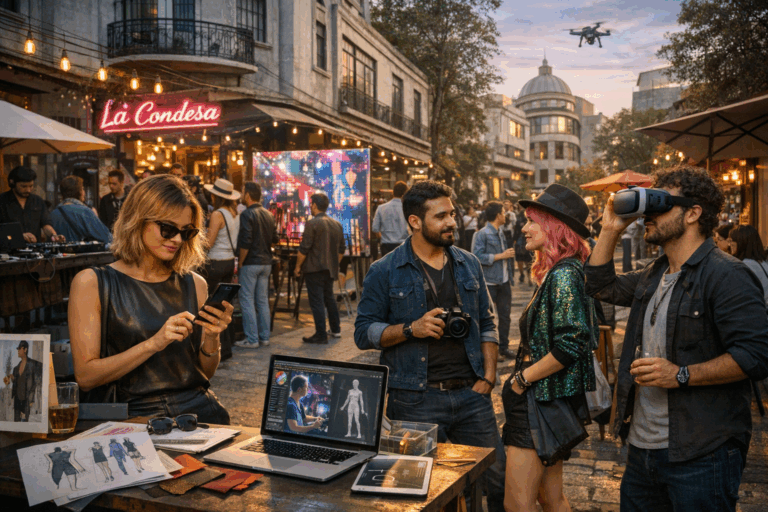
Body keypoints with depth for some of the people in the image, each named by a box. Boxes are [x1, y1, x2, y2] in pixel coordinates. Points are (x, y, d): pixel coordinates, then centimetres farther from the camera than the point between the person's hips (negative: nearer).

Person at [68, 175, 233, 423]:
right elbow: (85, 377, -4)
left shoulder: (194, 285, 13)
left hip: (197, 410, 3)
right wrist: (153, 344, -14)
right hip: (132, 415, -2)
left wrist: (211, 338, -5)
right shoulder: (92, 284, 2)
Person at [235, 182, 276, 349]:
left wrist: (240, 262, -10)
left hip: (250, 263, -7)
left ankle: (252, 339, 1)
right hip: (266, 262, 7)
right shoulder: (268, 214, 9)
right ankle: (264, 337, 16)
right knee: (263, 300, 12)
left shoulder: (247, 214, -13)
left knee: (247, 300, 0)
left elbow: (245, 242, -19)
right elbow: (274, 238, 13)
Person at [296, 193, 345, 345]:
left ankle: (321, 335, -1)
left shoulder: (312, 223, -14)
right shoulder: (337, 224, 9)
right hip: (330, 269, 7)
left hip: (314, 268, -7)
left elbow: (304, 248, -16)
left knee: (316, 301, -3)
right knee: (329, 298, 20)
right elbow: (341, 249, 14)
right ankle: (336, 329, 26)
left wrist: (298, 266, -6)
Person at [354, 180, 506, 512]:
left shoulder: (469, 265, 10)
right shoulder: (385, 272, -3)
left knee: (498, 478, 8)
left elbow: (487, 325, 15)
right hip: (417, 400, -3)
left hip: (471, 394, 4)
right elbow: (364, 333, -4)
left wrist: (488, 377, 3)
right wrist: (412, 328, -18)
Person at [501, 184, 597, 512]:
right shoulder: (555, 272, 12)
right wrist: (523, 375, 12)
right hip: (544, 401, 10)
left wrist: (522, 378, -17)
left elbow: (571, 345, -26)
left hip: (545, 402, -10)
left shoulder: (564, 275, -18)